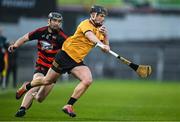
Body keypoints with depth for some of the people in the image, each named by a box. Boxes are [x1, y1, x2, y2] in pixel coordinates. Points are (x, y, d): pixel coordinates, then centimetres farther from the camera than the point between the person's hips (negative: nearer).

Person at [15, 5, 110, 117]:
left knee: (88, 80, -20)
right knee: (47, 81, 9)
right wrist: (101, 44, -55)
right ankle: (27, 86, 41)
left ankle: (69, 106, -10)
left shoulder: (99, 29, 8)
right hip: (66, 55, -6)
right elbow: (89, 35, -39)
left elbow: (106, 47, 9)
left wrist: (106, 35, -9)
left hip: (77, 61, 6)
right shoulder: (86, 24, -16)